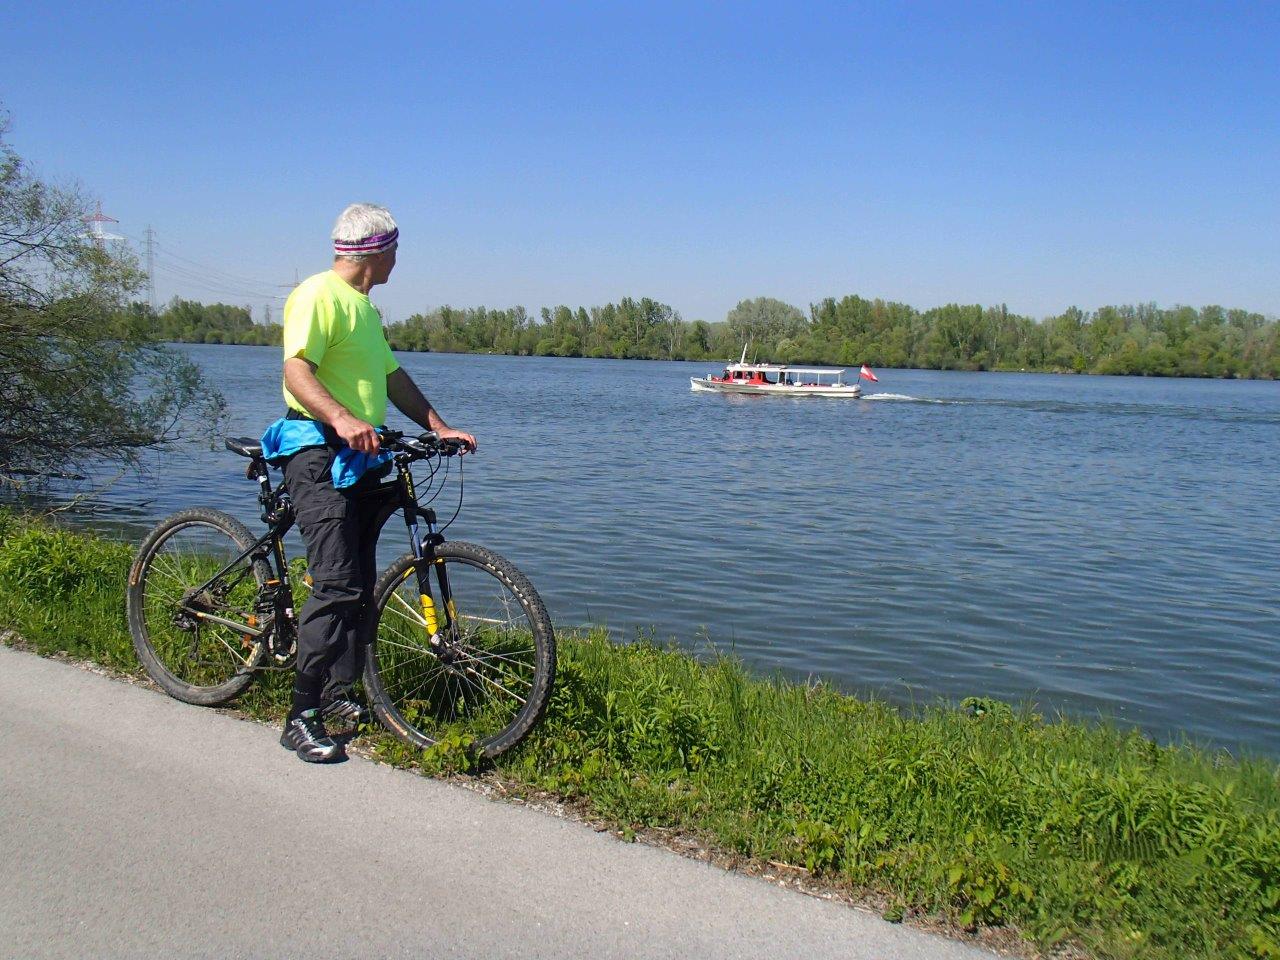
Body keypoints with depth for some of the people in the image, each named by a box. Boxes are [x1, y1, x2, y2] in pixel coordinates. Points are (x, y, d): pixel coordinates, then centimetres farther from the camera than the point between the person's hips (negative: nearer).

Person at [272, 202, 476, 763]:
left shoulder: (364, 305, 23)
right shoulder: (319, 295, -8)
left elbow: (392, 377, 24)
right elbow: (297, 371, -20)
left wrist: (440, 428, 16)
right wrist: (342, 419, -36)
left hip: (360, 457, 10)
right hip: (318, 451, -10)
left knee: (359, 585, 10)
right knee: (336, 586, -15)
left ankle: (339, 694, 22)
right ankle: (302, 718, -10)